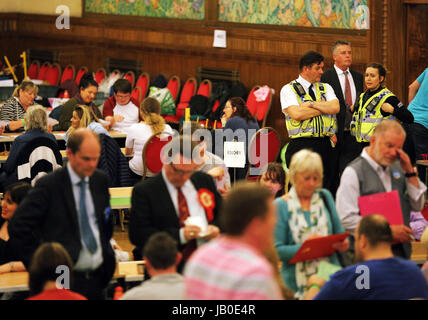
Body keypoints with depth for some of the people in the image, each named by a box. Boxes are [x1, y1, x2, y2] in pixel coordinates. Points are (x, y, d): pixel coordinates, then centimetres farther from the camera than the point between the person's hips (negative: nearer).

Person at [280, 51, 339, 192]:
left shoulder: (325, 88, 16)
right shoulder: (289, 89, 1)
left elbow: (335, 108, -2)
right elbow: (296, 114, -15)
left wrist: (311, 104, -10)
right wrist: (324, 107, -4)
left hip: (325, 146, 4)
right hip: (300, 146, -4)